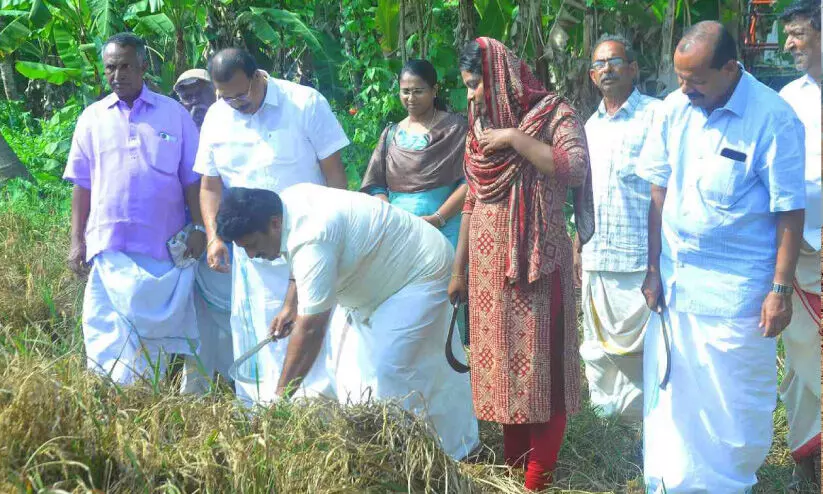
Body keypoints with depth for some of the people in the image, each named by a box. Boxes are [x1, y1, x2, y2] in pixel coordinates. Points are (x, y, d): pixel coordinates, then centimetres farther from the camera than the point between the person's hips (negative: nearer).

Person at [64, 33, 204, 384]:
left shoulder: (174, 114, 4)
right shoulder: (92, 118, 7)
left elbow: (192, 180, 5)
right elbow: (82, 185, 8)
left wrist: (199, 228, -3)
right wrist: (77, 241, 3)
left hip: (165, 245, -1)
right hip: (109, 245, 1)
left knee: (157, 329, 5)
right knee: (106, 331, -2)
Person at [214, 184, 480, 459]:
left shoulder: (311, 240, -37)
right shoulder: (286, 202, -8)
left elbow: (310, 330, -38)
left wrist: (280, 397, -35)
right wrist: (290, 306, 7)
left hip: (421, 276, -11)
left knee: (391, 372, -17)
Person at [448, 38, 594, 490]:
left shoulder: (553, 114, -4)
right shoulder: (480, 126, 13)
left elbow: (576, 170, -21)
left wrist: (513, 138, -17)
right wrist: (458, 268, 15)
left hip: (536, 264, -6)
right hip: (489, 265, 6)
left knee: (538, 364, -3)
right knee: (502, 363, 9)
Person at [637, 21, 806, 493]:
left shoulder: (773, 119, -14)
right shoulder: (675, 108, 0)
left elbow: (789, 212, -11)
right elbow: (660, 192, 7)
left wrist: (781, 289, -12)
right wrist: (655, 268, 6)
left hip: (736, 290, -4)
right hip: (675, 279, 4)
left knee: (735, 403, 8)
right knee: (670, 393, 11)